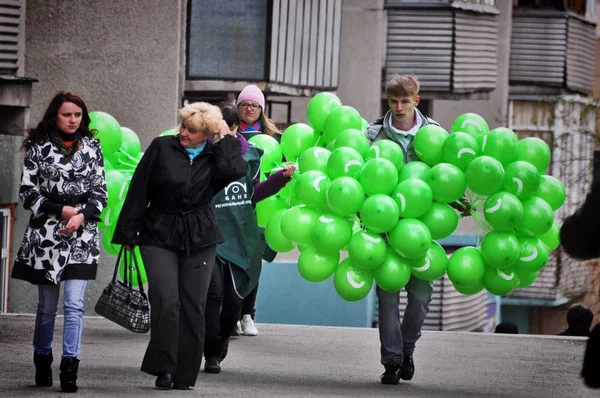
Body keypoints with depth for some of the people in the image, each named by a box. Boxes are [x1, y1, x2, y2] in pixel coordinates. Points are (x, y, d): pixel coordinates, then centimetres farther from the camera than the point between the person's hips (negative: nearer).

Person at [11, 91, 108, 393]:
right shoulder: (39, 148, 1)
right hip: (46, 235, -1)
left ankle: (69, 369, -9)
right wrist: (60, 210, -11)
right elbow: (27, 193, -1)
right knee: (47, 305, 8)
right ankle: (42, 363, 25)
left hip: (82, 234, 1)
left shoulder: (92, 148, 8)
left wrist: (83, 215, -9)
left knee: (74, 304, -9)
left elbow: (100, 191, 8)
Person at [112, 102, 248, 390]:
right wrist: (128, 233, 0)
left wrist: (226, 139, -7)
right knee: (166, 303, -16)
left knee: (193, 308, 2)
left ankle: (184, 376, 9)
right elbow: (138, 192, 1)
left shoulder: (214, 157, 3)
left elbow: (236, 171, -20)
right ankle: (163, 369, -9)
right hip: (160, 237, -2)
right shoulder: (162, 148, -1)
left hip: (199, 241, 2)